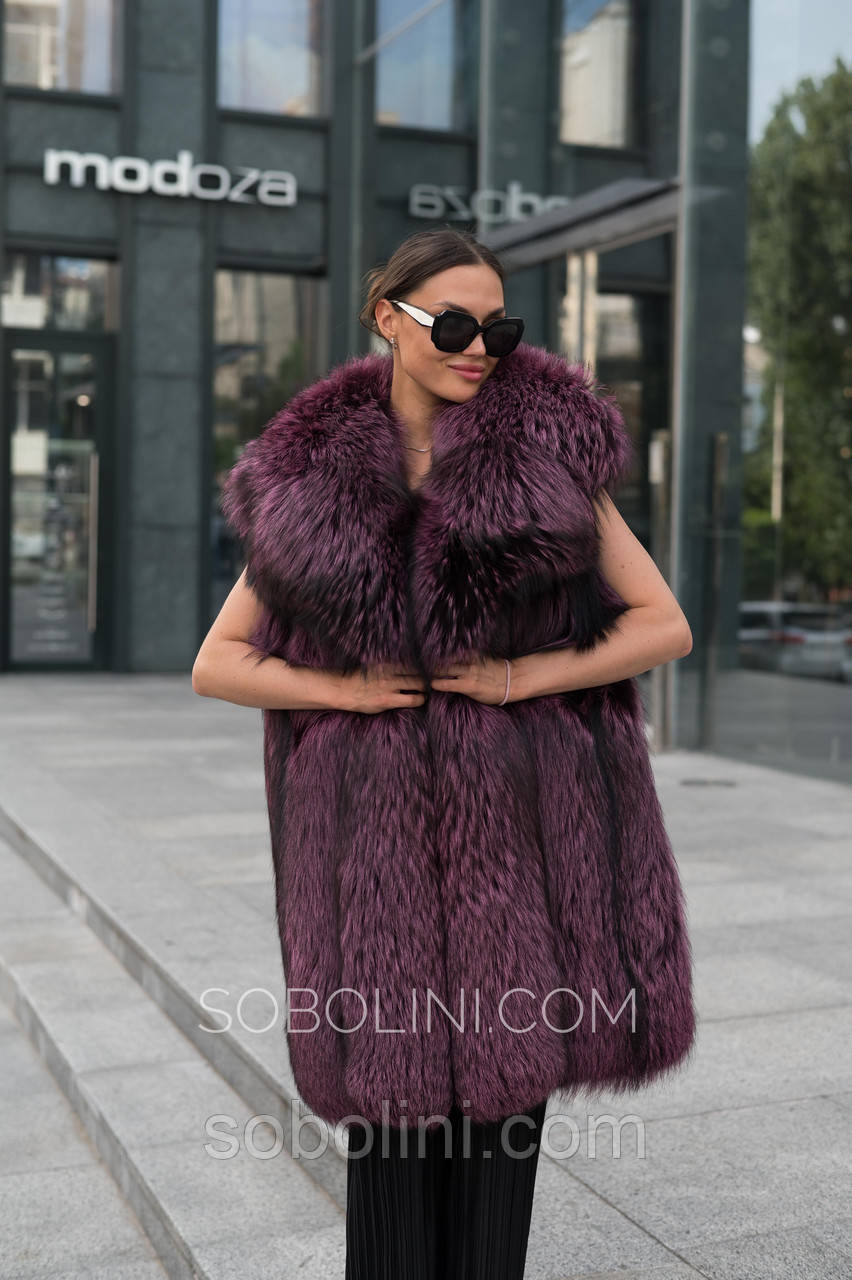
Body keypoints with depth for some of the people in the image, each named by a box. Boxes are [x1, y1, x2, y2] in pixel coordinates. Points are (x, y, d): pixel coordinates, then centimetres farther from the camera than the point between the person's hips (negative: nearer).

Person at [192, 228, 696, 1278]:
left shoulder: (548, 449, 3)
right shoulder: (313, 480, 6)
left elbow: (666, 625, 2)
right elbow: (216, 666, 7)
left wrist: (530, 674, -10)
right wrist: (344, 691, -8)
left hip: (522, 813, 0)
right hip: (384, 822, 1)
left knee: (503, 1082, 7)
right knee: (397, 1090, 5)